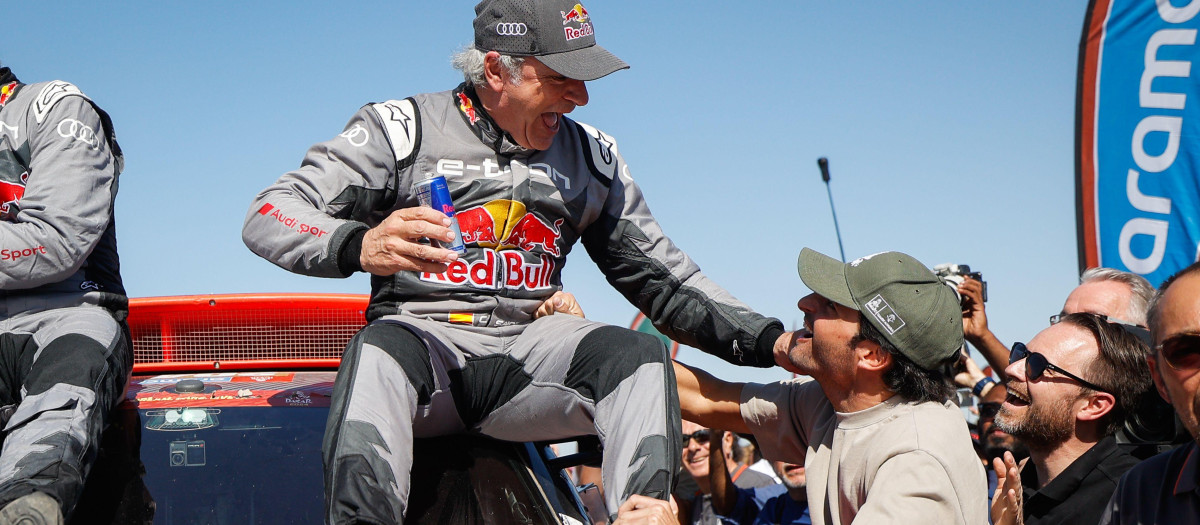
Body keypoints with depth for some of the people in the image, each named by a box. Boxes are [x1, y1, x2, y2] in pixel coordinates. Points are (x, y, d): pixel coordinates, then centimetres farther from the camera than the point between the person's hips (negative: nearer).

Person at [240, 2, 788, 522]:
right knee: (378, 354, -37)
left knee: (640, 357, -26)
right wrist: (359, 246, -28)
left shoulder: (592, 158, 18)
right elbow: (268, 217, -4)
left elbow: (663, 278, 21)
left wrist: (771, 342, 7)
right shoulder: (403, 128, 3)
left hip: (529, 348, 3)